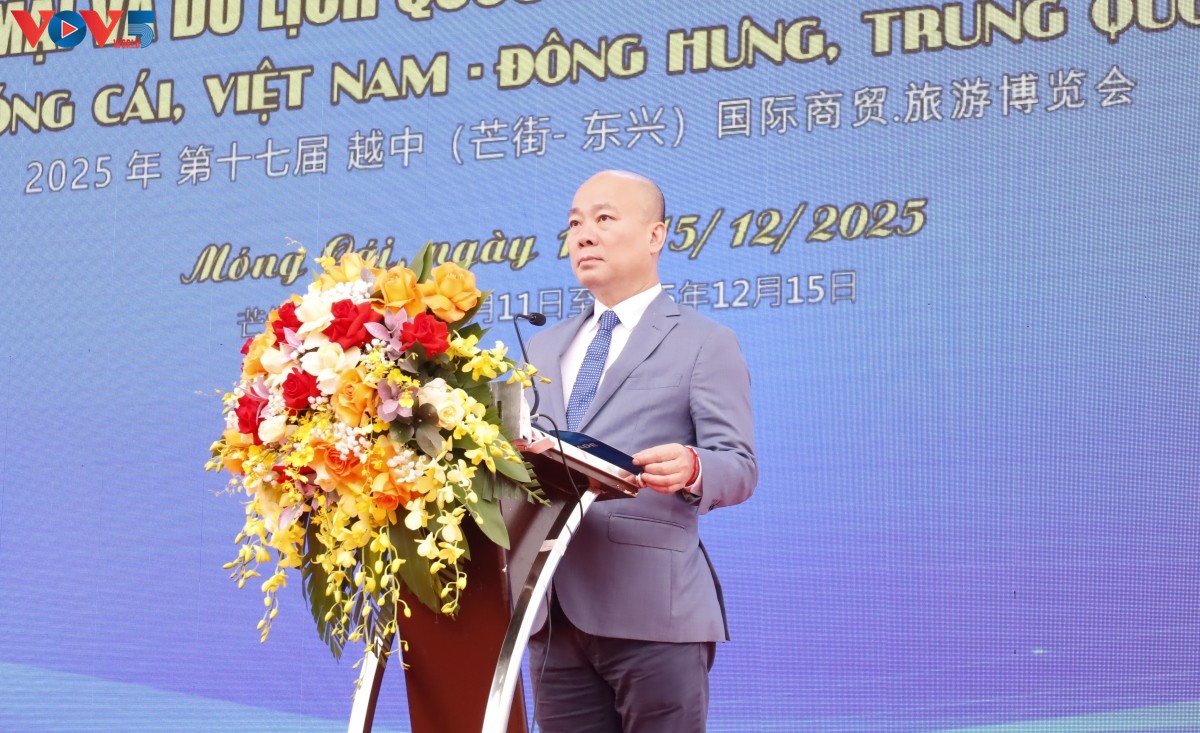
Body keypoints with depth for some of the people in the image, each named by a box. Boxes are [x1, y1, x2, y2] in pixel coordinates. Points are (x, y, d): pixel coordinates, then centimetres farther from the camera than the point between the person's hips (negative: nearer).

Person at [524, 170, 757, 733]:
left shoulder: (704, 343, 2)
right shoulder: (544, 348, 21)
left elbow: (739, 465, -6)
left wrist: (690, 469, -28)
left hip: (652, 609, -5)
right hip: (554, 614, 6)